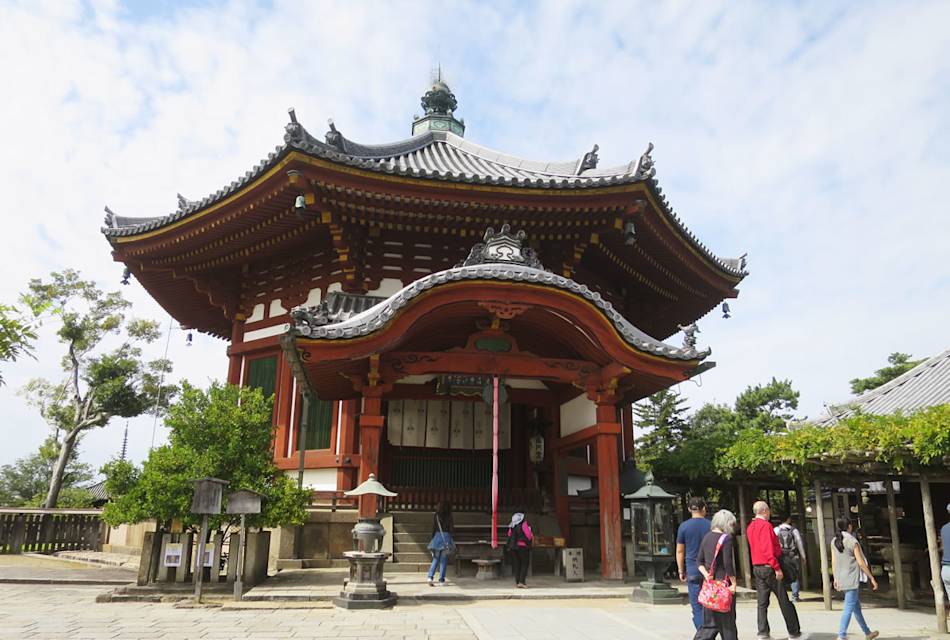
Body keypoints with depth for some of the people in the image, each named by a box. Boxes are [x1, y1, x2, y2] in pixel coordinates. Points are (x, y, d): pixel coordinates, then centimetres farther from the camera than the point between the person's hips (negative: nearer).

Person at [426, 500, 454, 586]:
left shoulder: (435, 516, 1)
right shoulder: (449, 517, -5)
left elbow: (433, 528, 2)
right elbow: (452, 530, -7)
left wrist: (433, 539, 9)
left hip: (437, 536, 2)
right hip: (446, 537, -2)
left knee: (435, 559, 12)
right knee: (443, 560, 5)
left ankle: (430, 577, -3)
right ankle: (441, 581, 6)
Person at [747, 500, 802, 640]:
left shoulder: (750, 527, 11)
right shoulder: (765, 525, -14)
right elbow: (769, 549, -21)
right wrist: (777, 568, -20)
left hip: (756, 568, 8)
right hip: (769, 567, -8)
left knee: (762, 602, 8)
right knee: (784, 602, 4)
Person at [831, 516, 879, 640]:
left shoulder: (834, 541, 6)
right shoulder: (852, 541, -12)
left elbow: (833, 562, 8)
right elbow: (861, 563, -11)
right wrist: (872, 578, -3)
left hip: (841, 580, 7)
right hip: (851, 580, -7)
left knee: (856, 607, 19)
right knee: (849, 608, -6)